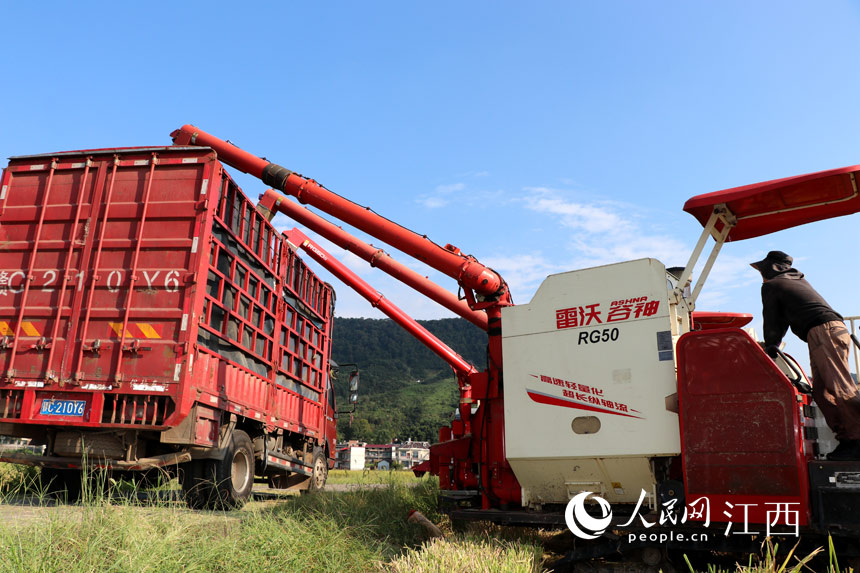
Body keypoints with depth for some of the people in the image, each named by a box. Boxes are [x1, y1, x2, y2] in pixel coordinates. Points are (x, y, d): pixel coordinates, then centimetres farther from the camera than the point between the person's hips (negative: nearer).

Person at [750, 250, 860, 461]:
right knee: (821, 391, 4)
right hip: (837, 330, 9)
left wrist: (770, 349, 21)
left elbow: (771, 320, 8)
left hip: (822, 332, -9)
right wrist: (774, 345, 41)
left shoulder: (770, 286, 7)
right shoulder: (799, 280, 32)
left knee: (842, 389, -18)